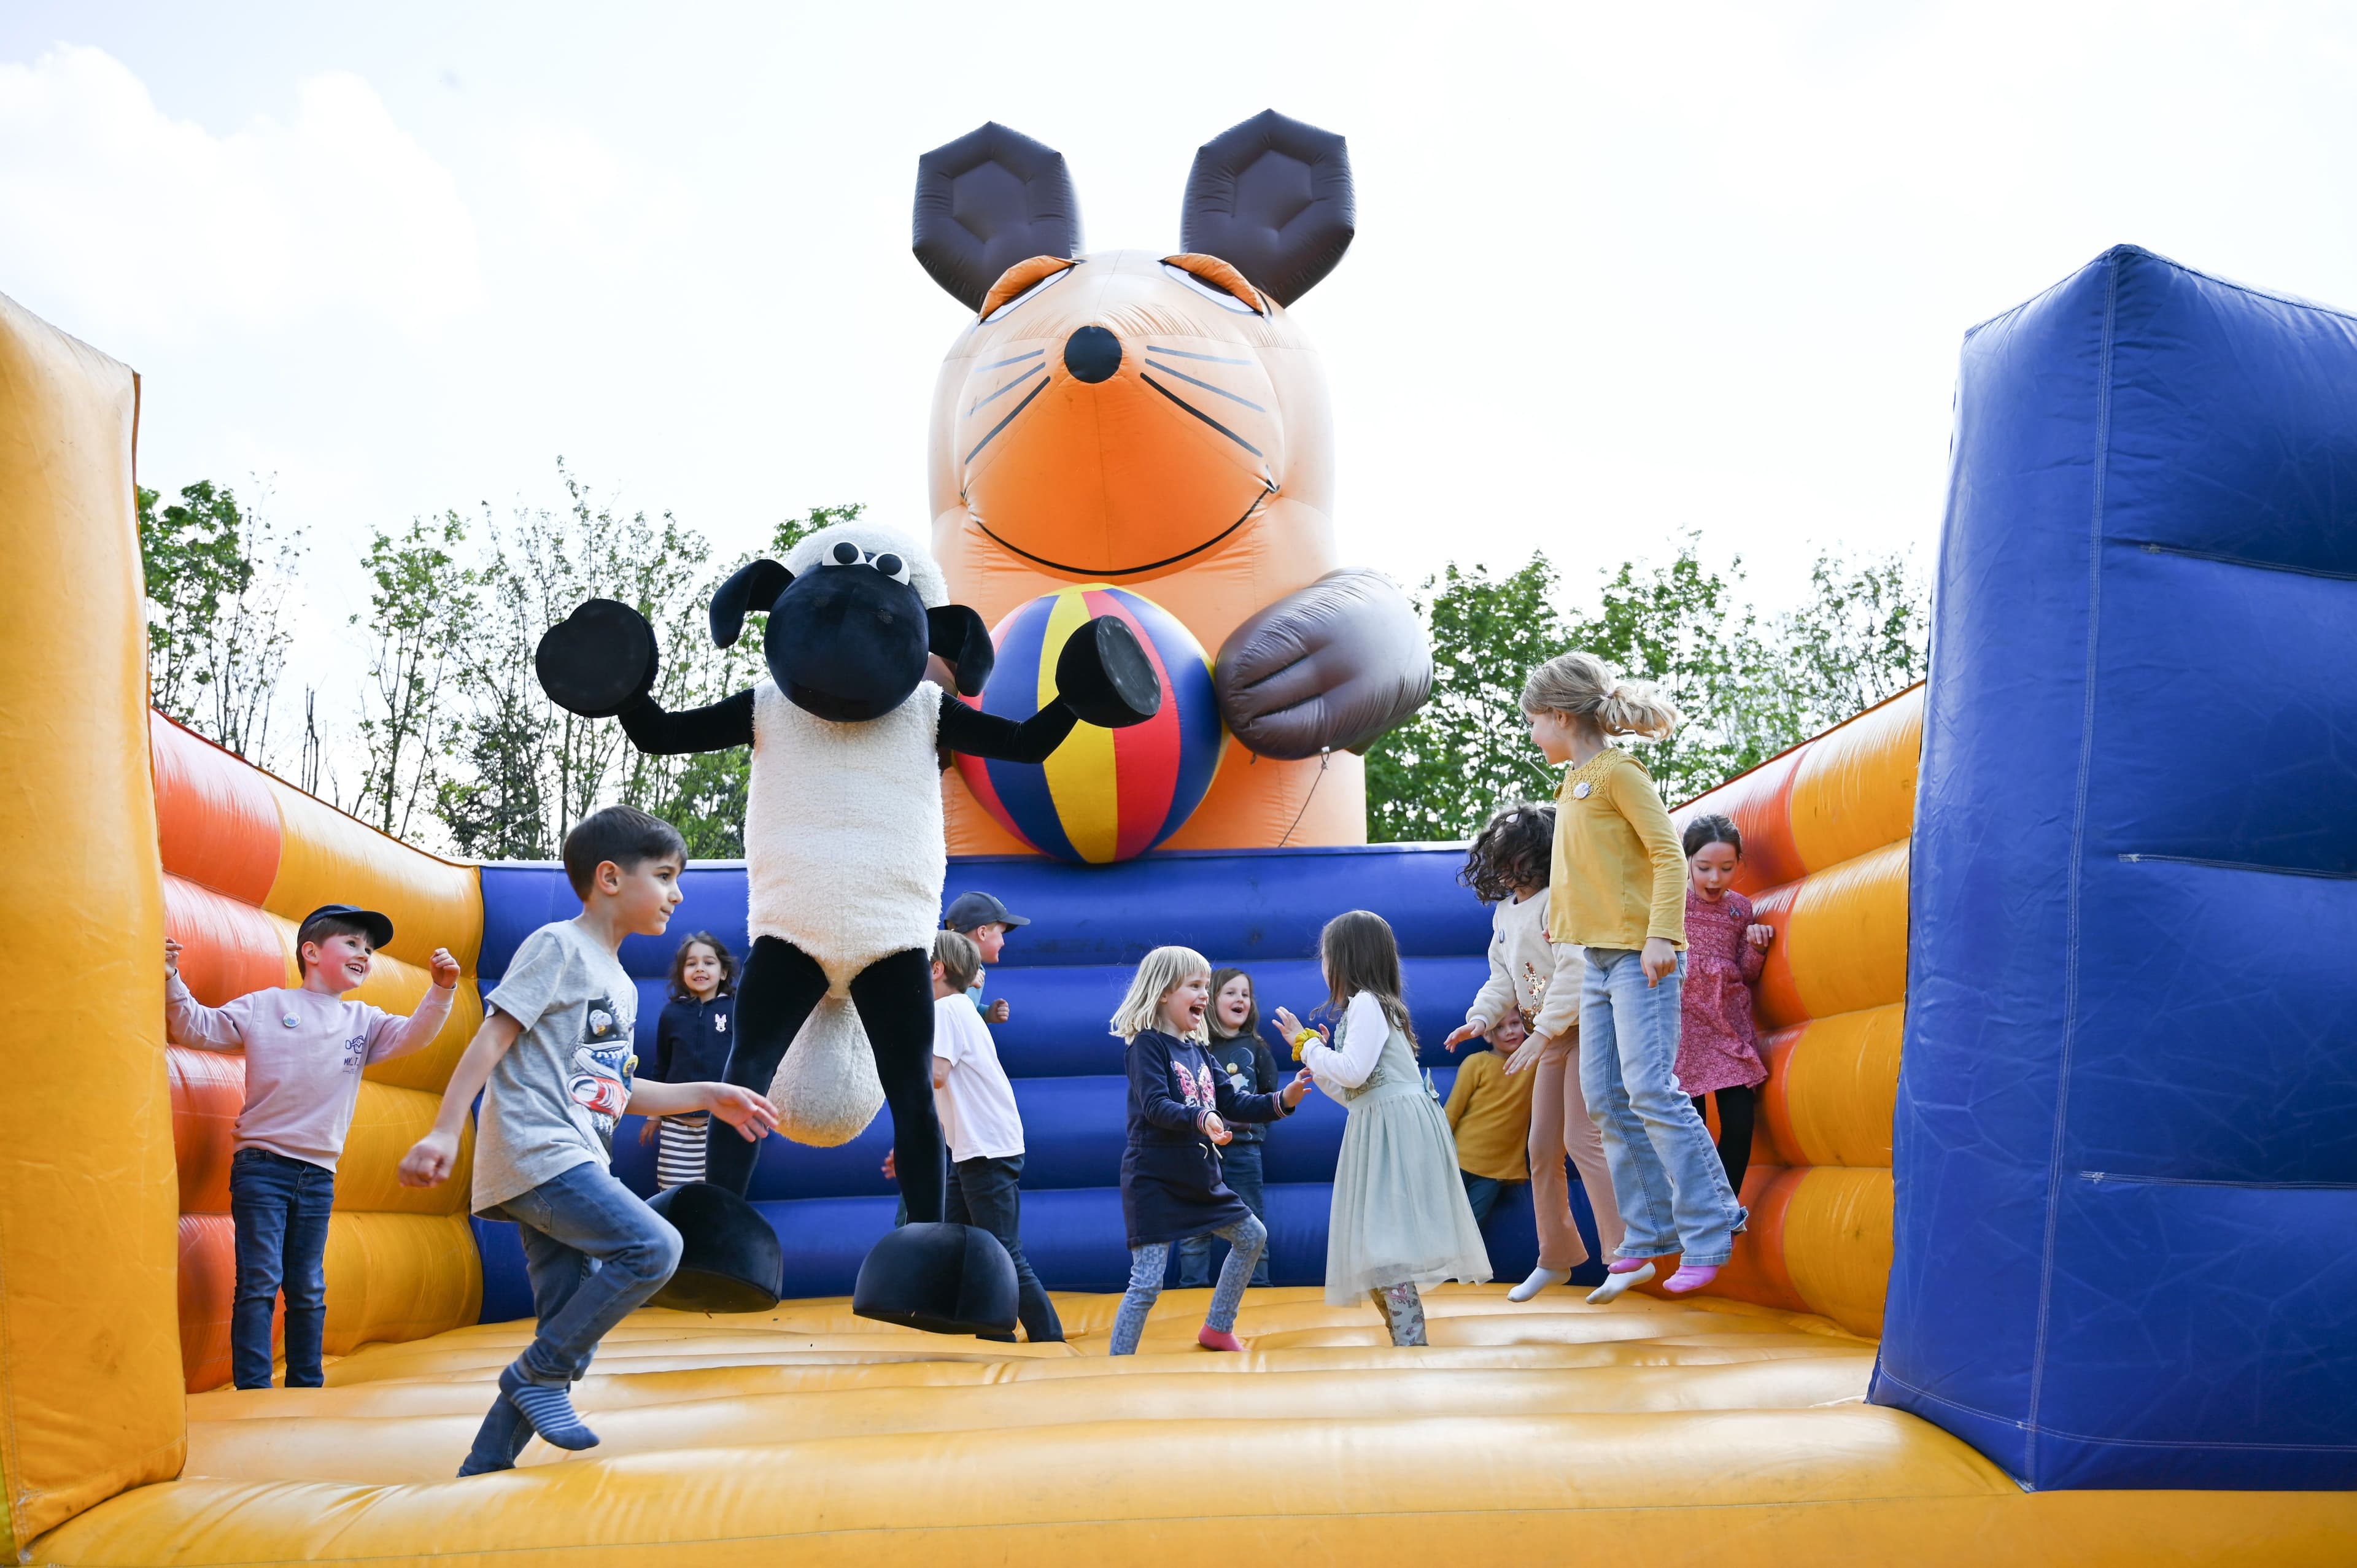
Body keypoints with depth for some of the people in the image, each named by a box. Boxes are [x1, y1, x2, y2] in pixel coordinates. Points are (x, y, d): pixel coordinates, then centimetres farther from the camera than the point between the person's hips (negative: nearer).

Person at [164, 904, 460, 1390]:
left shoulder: (364, 1022, 12)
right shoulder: (264, 1007, 2)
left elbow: (413, 1036, 1)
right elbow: (197, 1028, 1)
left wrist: (441, 991, -13)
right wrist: (172, 984, -14)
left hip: (319, 1174, 4)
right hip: (262, 1166, -4)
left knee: (308, 1289, 10)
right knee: (260, 1281, -8)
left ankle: (306, 1387, 19)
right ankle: (252, 1389, -4)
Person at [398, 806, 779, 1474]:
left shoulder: (620, 985, 23)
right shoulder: (559, 946, -4)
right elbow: (492, 1039, -11)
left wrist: (707, 1096, 23)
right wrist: (444, 1131, -19)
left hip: (575, 1167, 9)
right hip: (535, 1152, -9)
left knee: (573, 1341, 6)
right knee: (653, 1247, -24)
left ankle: (485, 1468, 14)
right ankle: (537, 1375, -10)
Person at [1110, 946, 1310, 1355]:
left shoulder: (1198, 1051, 12)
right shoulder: (1147, 1045, -12)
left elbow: (1233, 1103, 13)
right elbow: (1156, 1106, -25)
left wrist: (1281, 1101, 0)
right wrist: (1200, 1119, -42)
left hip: (1201, 1181, 9)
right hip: (1154, 1183, -9)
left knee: (1252, 1237, 20)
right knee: (1147, 1284, -11)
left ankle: (1218, 1329, 33)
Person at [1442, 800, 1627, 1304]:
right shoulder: (1504, 910, 12)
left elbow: (1576, 970, -25)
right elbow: (1503, 978, 13)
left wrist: (1542, 1034, -26)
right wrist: (1481, 1018, -6)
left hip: (1584, 1030, -9)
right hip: (1550, 1038, 9)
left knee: (1583, 1140, -13)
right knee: (1542, 1148, 11)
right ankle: (1556, 1259, 23)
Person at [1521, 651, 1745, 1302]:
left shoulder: (1617, 770, -9)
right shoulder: (1575, 782, 16)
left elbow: (1668, 853, -14)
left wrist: (1661, 936, -22)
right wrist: (1558, 921, 23)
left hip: (1639, 955, -9)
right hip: (1598, 959, 9)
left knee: (1649, 1089, -13)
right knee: (1605, 1097, 6)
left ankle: (1709, 1232, -5)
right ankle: (1646, 1238, 12)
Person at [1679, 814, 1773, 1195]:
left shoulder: (1741, 908, 9)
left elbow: (1747, 977, 11)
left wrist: (1756, 947, -6)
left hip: (1730, 1024, 3)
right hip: (1684, 1023, -3)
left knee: (1740, 1124, -5)